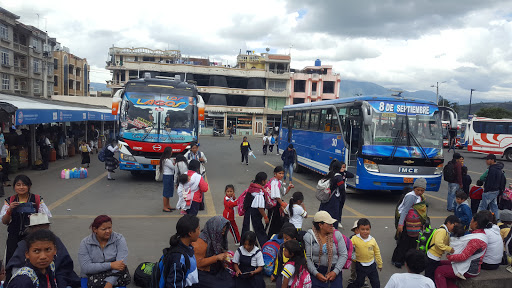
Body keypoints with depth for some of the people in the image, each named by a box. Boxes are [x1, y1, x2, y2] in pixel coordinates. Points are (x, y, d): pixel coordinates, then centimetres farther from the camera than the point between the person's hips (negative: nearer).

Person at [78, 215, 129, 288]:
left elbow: (120, 263, -15)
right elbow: (86, 268, -13)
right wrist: (110, 265, -22)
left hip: (114, 277, 1)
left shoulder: (119, 239, -4)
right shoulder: (85, 243, -3)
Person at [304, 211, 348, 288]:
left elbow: (344, 255, -1)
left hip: (334, 270, 2)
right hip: (316, 270, -1)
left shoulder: (337, 234, -3)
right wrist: (316, 274, -14)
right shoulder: (309, 237, -7)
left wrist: (335, 272, -9)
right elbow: (307, 257, -7)